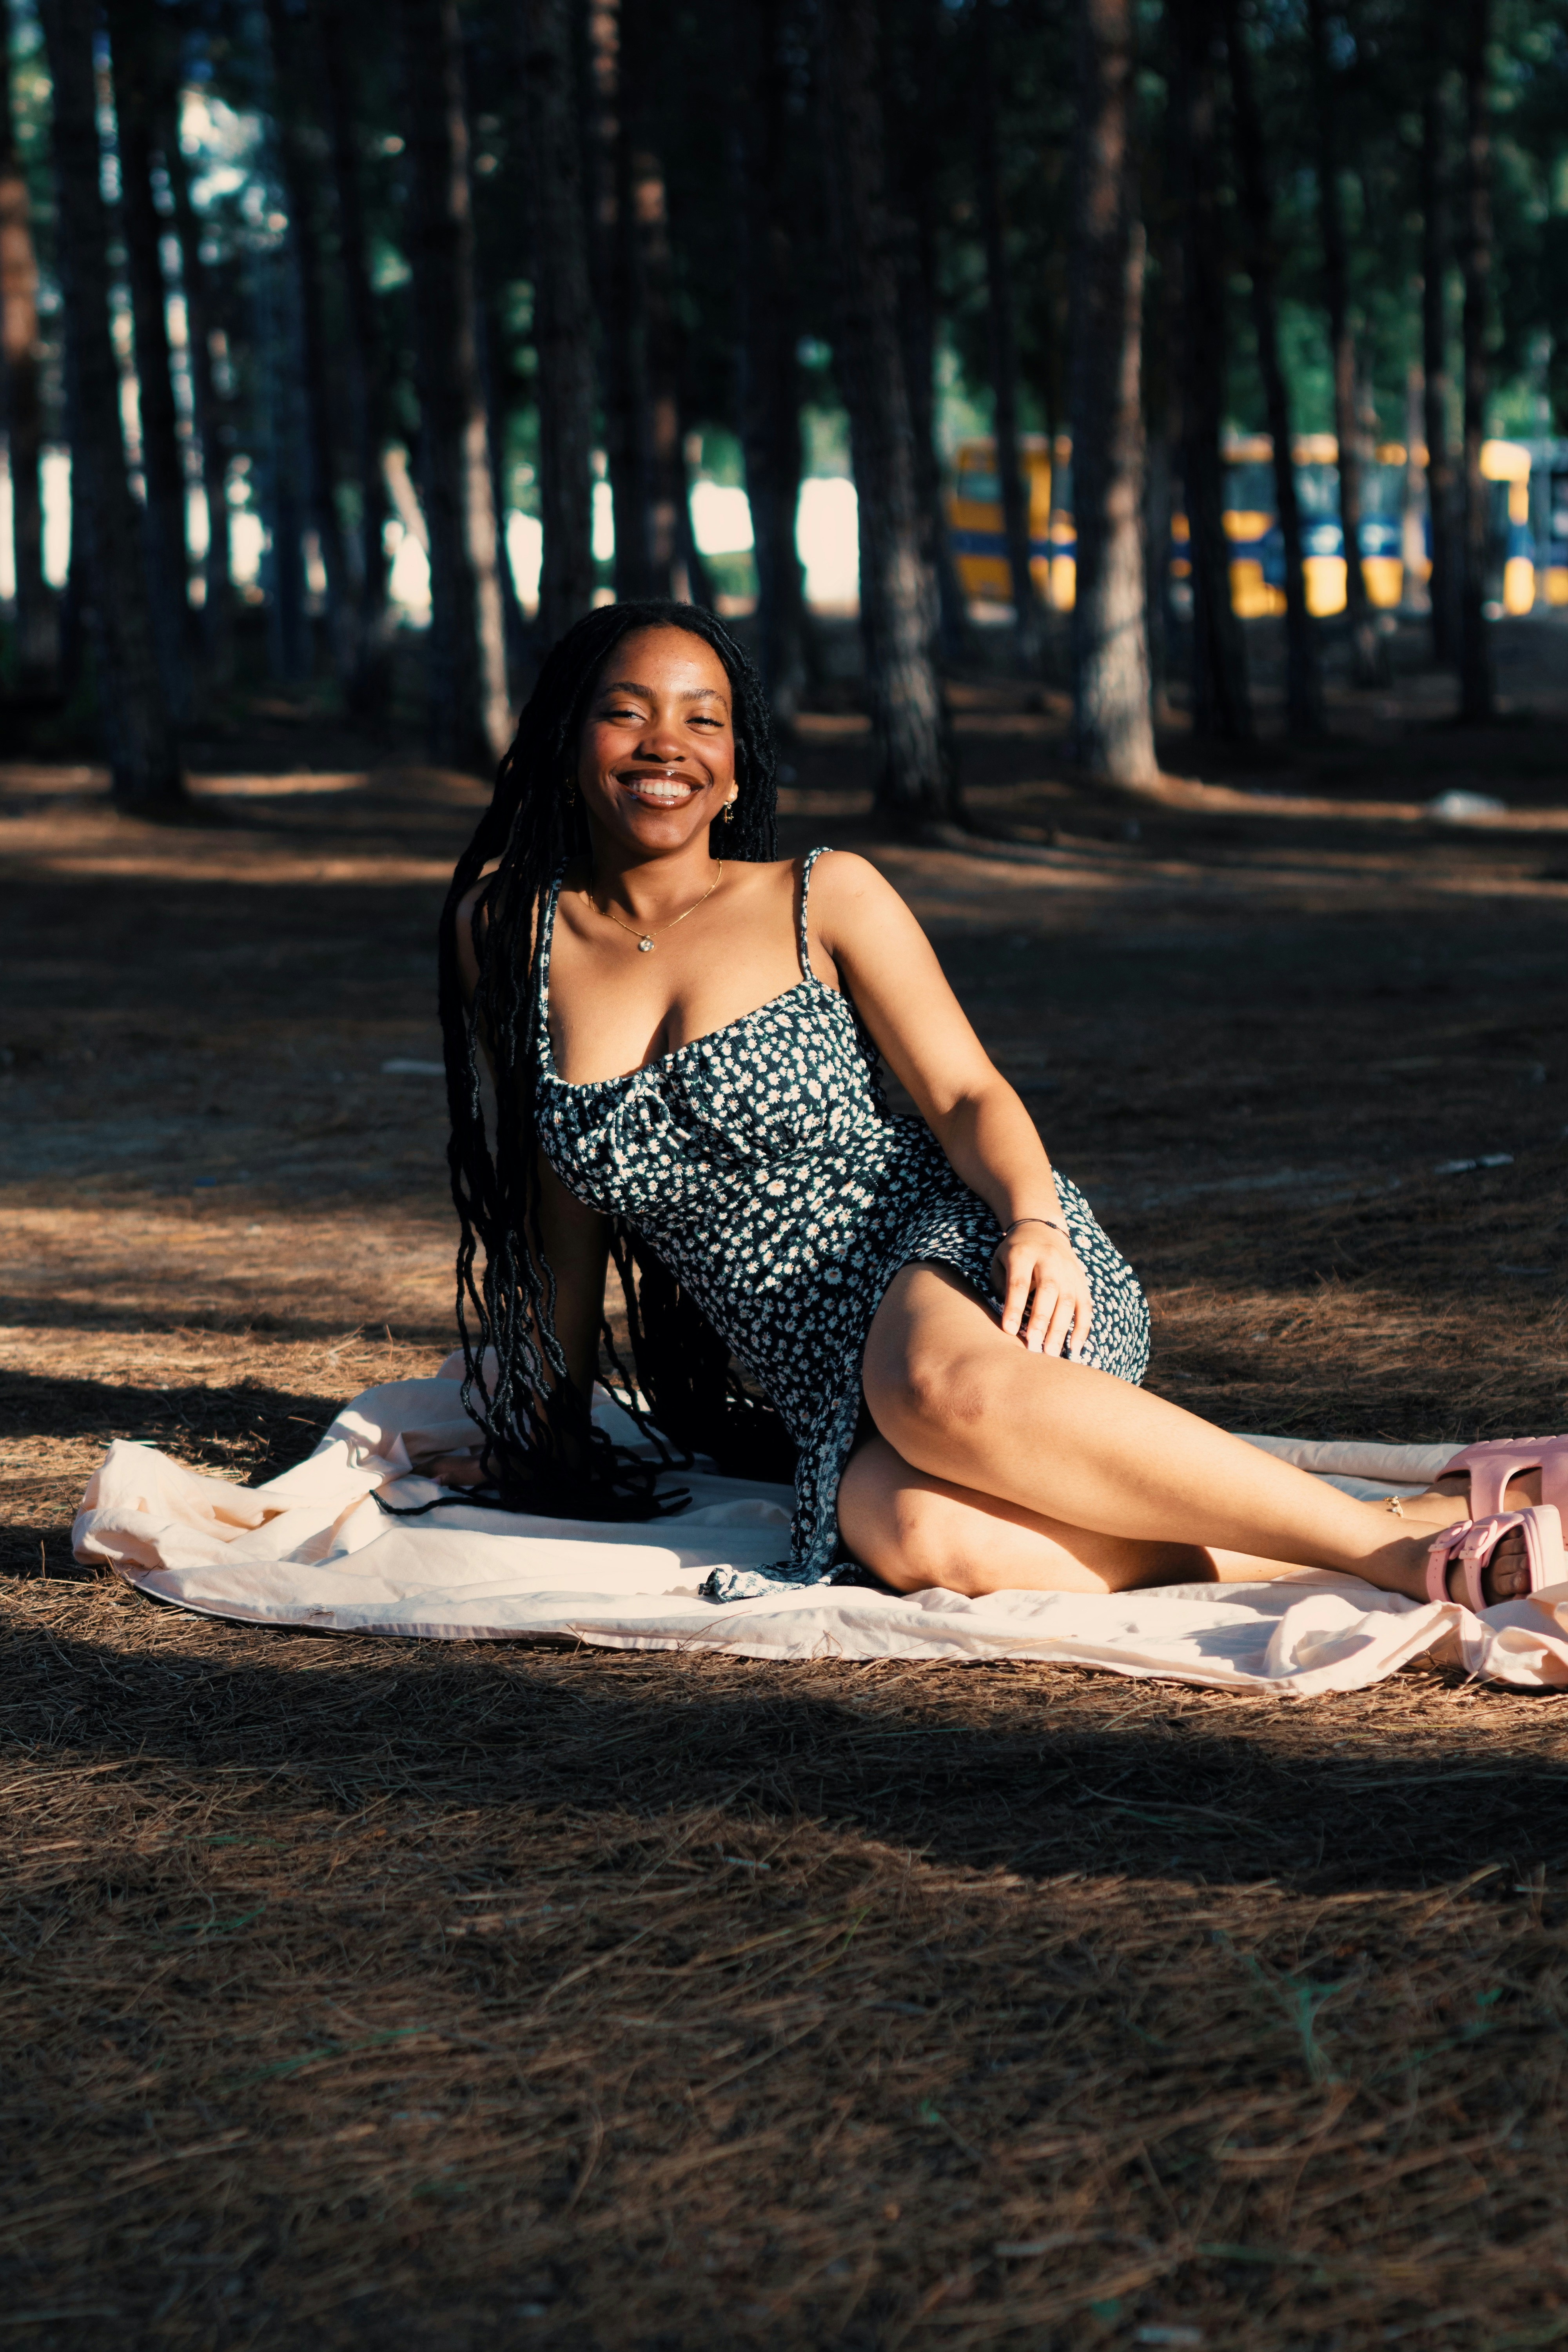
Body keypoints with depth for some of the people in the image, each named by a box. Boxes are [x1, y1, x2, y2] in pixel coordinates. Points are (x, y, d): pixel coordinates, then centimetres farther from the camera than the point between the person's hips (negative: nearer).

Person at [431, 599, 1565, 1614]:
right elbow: (564, 1200, 19)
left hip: (950, 1251, -2)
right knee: (911, 1536, -37)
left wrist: (1037, 1222, -23)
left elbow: (967, 1093, -2)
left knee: (940, 1389, -42)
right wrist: (553, 1429, 23)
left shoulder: (823, 899, 5)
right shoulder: (506, 937, 11)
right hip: (830, 1392, 2)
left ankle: (1399, 1536, -34)